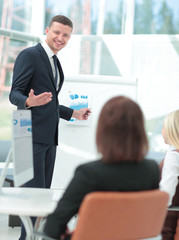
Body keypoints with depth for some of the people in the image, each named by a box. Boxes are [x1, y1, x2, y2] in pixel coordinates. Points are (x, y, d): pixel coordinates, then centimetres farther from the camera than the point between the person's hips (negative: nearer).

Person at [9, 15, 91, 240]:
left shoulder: (55, 62, 21)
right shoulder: (29, 55, -7)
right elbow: (15, 94, -12)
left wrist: (74, 113, 28)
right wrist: (29, 101, -32)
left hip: (49, 137, 9)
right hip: (33, 136, -9)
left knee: (43, 191, 8)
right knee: (34, 190, -12)